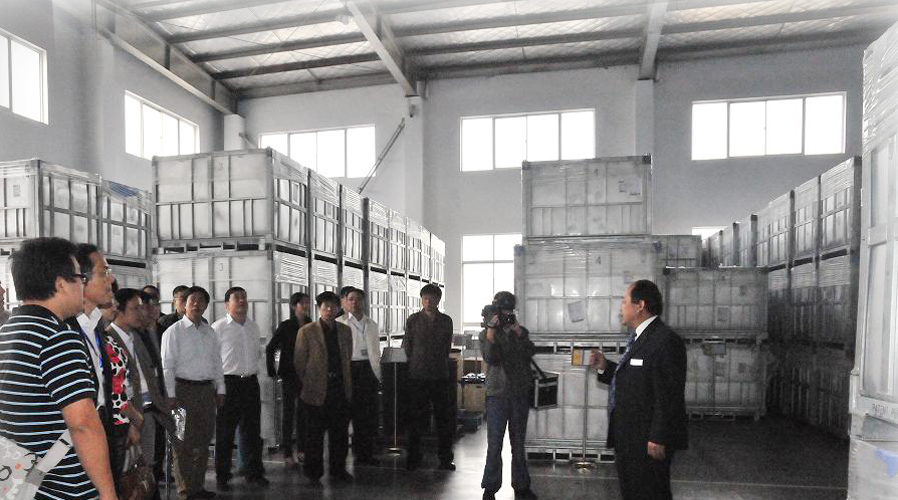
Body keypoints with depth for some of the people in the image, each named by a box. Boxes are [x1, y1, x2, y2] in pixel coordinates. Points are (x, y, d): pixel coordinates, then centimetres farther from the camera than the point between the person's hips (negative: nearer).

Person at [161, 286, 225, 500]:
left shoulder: (210, 332, 13)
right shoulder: (174, 331, -4)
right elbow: (167, 365, -8)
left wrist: (220, 389, 12)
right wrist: (171, 395, -12)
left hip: (207, 389, 6)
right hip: (184, 388, -6)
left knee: (204, 440, 12)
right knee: (183, 443, -1)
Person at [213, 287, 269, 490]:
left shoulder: (254, 327, 10)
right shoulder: (218, 327, -7)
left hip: (251, 382, 5)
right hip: (228, 383, -5)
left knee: (252, 429, 11)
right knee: (225, 432, 4)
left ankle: (253, 472, 22)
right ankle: (222, 476, 18)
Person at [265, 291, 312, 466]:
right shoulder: (285, 326, -6)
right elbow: (270, 348, -4)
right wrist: (272, 371, -6)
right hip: (290, 375, -4)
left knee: (303, 412, 10)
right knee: (289, 412, 1)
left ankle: (302, 449, 21)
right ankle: (287, 453, 8)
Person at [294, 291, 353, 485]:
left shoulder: (345, 331, 10)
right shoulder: (307, 331, -4)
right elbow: (299, 362, -1)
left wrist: (347, 384, 13)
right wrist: (307, 384, 2)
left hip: (341, 390, 4)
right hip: (317, 391, -4)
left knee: (340, 432, 10)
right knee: (315, 433, 5)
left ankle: (338, 469, 25)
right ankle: (314, 472, 18)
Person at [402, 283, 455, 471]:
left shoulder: (446, 320, 7)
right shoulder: (413, 320, 1)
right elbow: (407, 345, 7)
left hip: (440, 376, 2)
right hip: (418, 376, -2)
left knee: (444, 417, 3)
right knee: (416, 418, 2)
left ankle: (445, 458, 14)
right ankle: (413, 458, 14)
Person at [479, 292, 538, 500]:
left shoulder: (522, 332, 10)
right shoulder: (487, 333, 2)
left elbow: (530, 354, -6)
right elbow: (490, 358, -13)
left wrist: (518, 332, -14)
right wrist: (491, 330, -19)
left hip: (520, 394, 3)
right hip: (497, 394, -2)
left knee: (518, 444, 11)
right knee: (494, 445, -1)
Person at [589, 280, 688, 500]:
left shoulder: (666, 341, -20)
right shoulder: (639, 337, 12)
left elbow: (668, 397, -23)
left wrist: (658, 439, -23)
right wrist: (605, 367, 5)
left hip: (648, 443, -10)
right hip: (628, 440, 10)